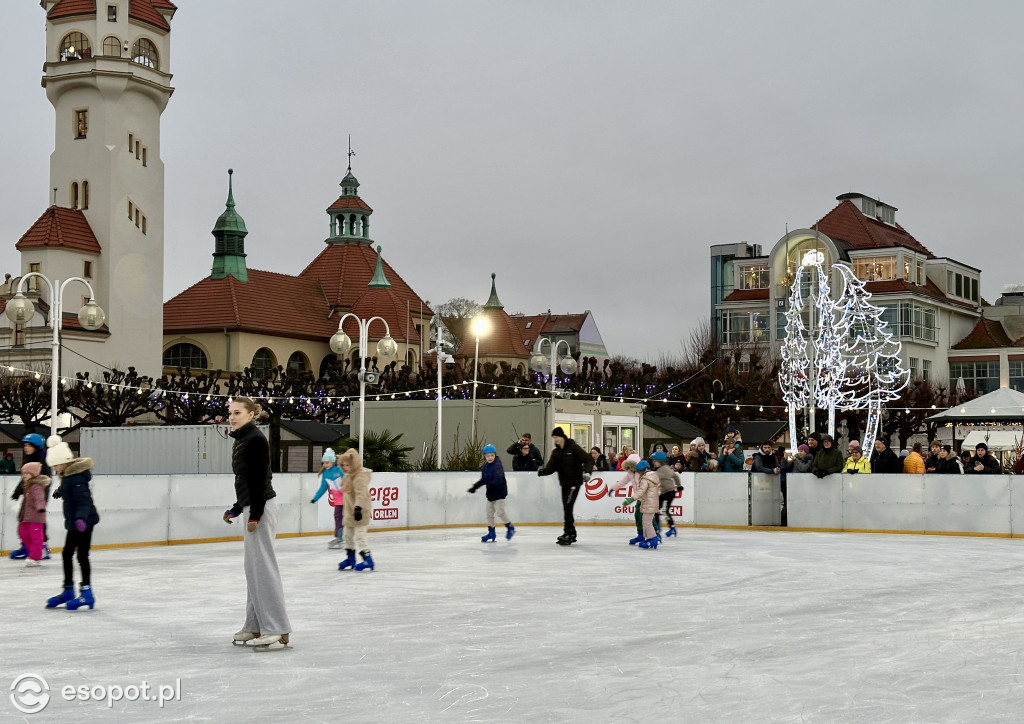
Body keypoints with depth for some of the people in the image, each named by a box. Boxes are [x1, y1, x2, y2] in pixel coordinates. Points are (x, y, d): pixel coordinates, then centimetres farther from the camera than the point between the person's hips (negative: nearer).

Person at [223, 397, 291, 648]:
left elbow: (260, 479, -18)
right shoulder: (240, 441, 16)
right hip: (251, 507, 10)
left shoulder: (255, 440, -13)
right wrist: (236, 510, 23)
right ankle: (256, 626, 18)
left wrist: (255, 515, -21)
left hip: (261, 508, -10)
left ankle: (277, 630, -8)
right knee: (253, 568, 12)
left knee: (263, 565, -10)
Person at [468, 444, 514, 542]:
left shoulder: (497, 465, -16)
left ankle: (510, 527, 8)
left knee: (500, 511, -11)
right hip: (491, 493, 8)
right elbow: (483, 480, 20)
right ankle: (491, 532, 18)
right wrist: (475, 486, 18)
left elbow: (498, 479, -28)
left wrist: (492, 486, -39)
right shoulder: (485, 467, 9)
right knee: (489, 512, 9)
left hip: (500, 492, -8)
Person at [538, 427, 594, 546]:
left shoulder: (573, 448, -10)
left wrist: (587, 471, -30)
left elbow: (589, 460, -14)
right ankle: (571, 534, 19)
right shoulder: (556, 452, 9)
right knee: (566, 508, 10)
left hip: (575, 482, -7)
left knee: (568, 506, -13)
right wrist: (543, 471, -21)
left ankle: (568, 533, -10)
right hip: (564, 483, 7)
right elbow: (551, 467, 0)